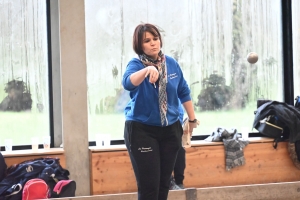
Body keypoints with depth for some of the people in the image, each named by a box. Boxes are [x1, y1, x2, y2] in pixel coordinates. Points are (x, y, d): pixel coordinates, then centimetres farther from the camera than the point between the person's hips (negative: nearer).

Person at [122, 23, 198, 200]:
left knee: (164, 183, 11)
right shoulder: (136, 64, -11)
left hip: (170, 130, 5)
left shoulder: (171, 63, 3)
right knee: (149, 186, -7)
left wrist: (192, 119, 19)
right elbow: (128, 83, -35)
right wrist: (147, 70, -52)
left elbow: (184, 92, 15)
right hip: (142, 130, -5)